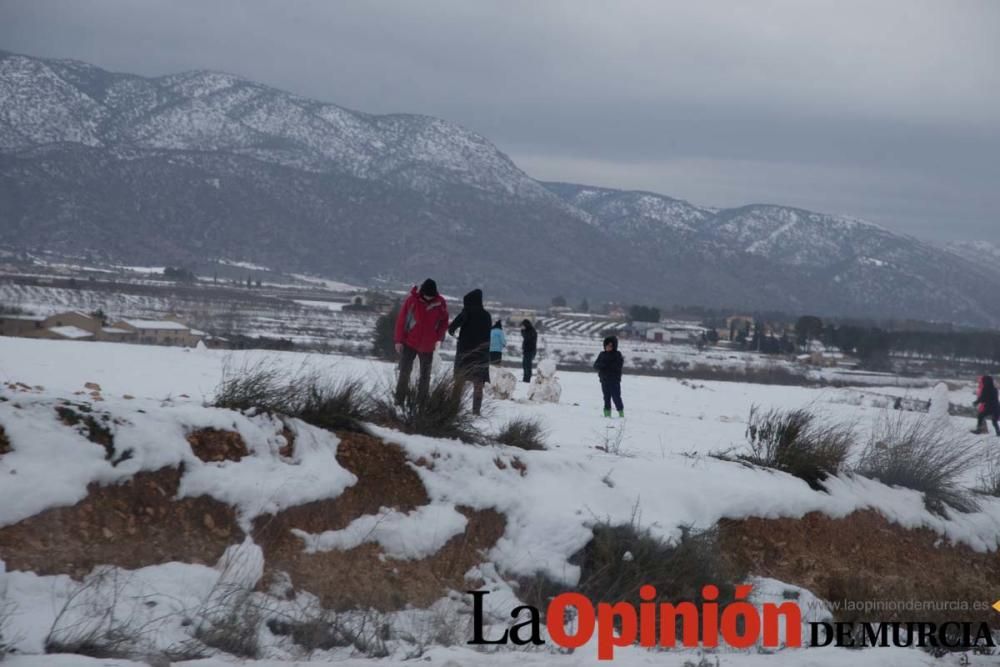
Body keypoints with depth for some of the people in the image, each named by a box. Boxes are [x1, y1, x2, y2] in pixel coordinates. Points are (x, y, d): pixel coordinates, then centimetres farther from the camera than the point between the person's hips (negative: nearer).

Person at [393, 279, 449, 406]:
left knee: (425, 376, 8)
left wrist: (438, 338, -4)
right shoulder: (412, 300, -11)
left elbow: (444, 322, 8)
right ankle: (399, 401, 4)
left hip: (428, 346, 2)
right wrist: (399, 340, -8)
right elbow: (401, 320, -7)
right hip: (409, 343, -2)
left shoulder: (440, 303, -5)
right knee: (404, 372, -2)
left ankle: (422, 402, 17)